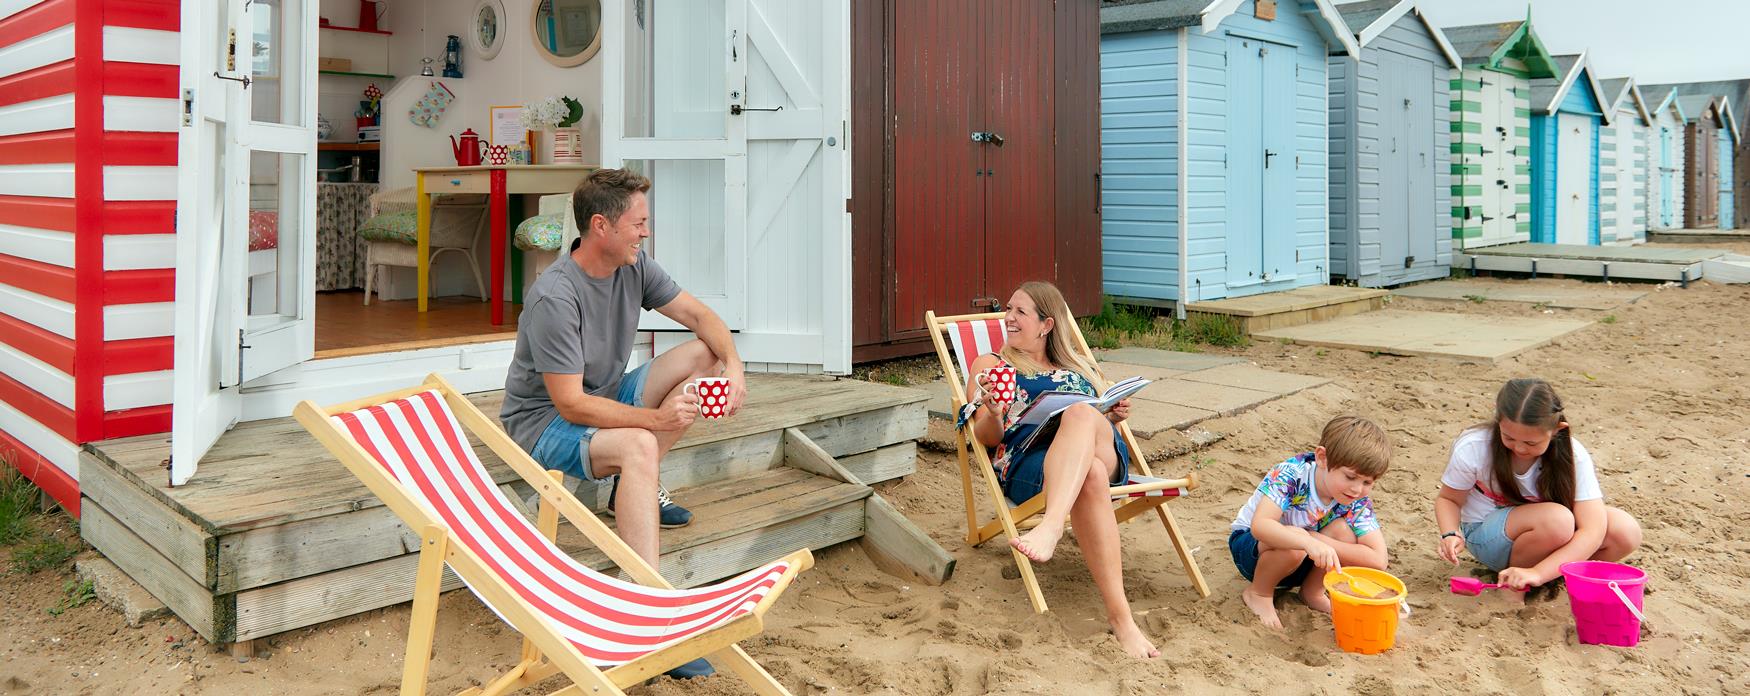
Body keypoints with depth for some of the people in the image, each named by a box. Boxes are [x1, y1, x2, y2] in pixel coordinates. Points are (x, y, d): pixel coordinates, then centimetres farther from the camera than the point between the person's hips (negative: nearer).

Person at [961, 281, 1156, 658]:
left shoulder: (1080, 365, 33)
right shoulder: (991, 365, 23)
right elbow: (987, 437, 10)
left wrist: (1116, 415, 8)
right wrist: (993, 414, -14)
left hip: (1106, 454, 3)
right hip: (1028, 460, -2)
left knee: (1081, 414, -37)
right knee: (1090, 477, -41)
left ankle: (1051, 528, -60)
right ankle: (1119, 616, -50)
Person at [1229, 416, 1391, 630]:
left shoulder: (1357, 501, -16)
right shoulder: (1291, 475, -29)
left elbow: (1378, 560, -24)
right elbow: (1259, 526, -42)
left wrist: (1317, 539, -31)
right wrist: (1309, 542, -58)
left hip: (1300, 564, 4)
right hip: (1249, 544, -4)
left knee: (1343, 530, -24)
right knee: (1295, 540, -37)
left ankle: (1313, 592, -1)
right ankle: (1258, 593, -8)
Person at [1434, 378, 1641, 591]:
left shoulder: (1572, 456, -21)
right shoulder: (1472, 449, -22)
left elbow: (1593, 529, -27)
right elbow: (1448, 499, -6)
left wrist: (1538, 573, -41)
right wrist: (1451, 534, -30)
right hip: (1486, 532, -3)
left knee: (1626, 532, -22)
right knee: (1558, 520, -35)